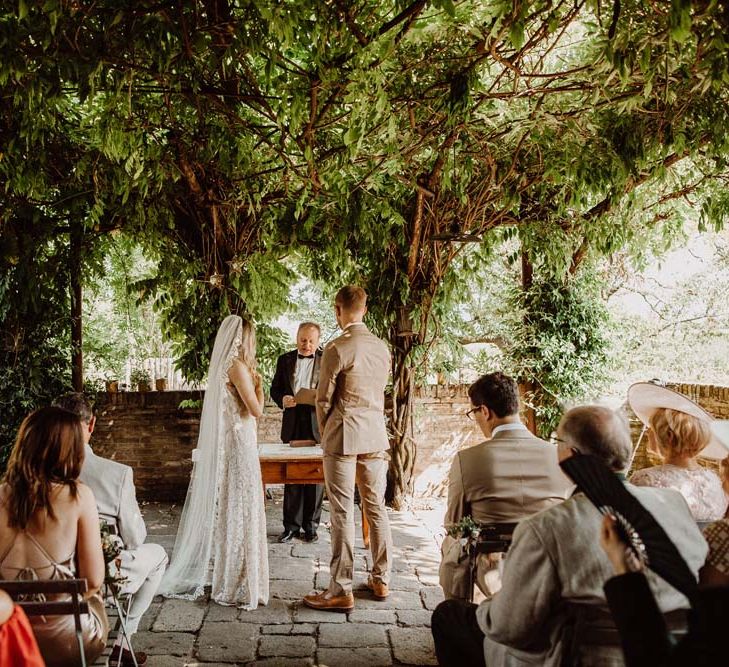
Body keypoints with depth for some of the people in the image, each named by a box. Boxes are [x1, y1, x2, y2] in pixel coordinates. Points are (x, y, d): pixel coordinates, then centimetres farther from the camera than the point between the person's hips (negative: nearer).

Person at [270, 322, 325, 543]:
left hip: (317, 425, -2)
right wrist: (282, 399, -10)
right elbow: (275, 389, 11)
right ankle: (291, 526, 12)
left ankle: (311, 525, 13)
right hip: (293, 425, 2)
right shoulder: (285, 360, 10)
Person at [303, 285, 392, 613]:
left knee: (342, 513, -1)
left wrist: (324, 432, 10)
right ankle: (381, 581, 24)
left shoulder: (337, 349, -13)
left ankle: (341, 591, 5)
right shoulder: (382, 347, 6)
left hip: (343, 436, -6)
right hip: (376, 435, 6)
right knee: (376, 508, 14)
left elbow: (324, 398, -8)